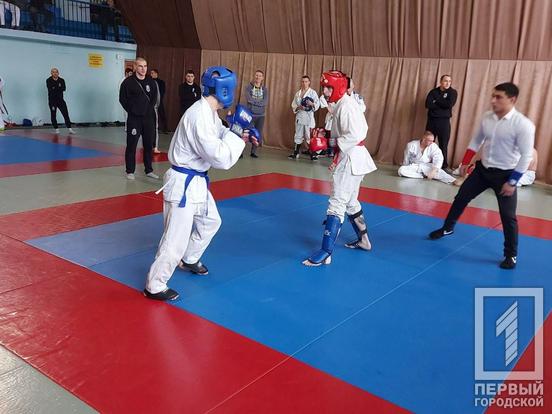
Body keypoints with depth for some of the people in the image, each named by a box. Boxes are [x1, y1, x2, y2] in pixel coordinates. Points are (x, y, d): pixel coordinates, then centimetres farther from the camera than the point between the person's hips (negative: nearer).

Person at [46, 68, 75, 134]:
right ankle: (56, 129, 14)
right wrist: (59, 88, -15)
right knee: (53, 115, 3)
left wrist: (55, 88, -16)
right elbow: (50, 89, -17)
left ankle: (70, 129, -9)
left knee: (66, 114, -7)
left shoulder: (61, 80, 4)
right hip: (52, 100, -1)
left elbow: (64, 88, -11)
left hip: (60, 100, 1)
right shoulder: (48, 80, -2)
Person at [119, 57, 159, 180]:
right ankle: (130, 171, 9)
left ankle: (149, 170, 21)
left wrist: (149, 109, 3)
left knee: (149, 145, 9)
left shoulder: (151, 82, 5)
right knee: (131, 145, -1)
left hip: (148, 118, 4)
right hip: (134, 118, -4)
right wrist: (132, 110, -2)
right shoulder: (128, 82, -6)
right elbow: (123, 99, -1)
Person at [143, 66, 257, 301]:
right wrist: (236, 131, -18)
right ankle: (155, 286, 11)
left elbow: (220, 135, 22)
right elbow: (221, 158, -28)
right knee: (177, 237, -4)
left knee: (210, 222, 26)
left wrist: (242, 133, 6)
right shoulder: (199, 117, -26)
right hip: (184, 184, -10)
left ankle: (189, 260, 46)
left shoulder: (209, 112, 5)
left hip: (197, 181, 10)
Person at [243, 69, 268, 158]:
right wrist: (259, 101, -10)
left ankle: (253, 152, 15)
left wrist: (253, 101, -12)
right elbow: (249, 99, -16)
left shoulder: (265, 89, 6)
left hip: (261, 115, 3)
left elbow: (265, 102, -8)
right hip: (250, 114, -3)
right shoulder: (249, 87, -1)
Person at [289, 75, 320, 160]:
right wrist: (298, 107, -8)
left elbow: (318, 104, -5)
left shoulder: (313, 92, -1)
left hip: (309, 117, -4)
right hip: (299, 117, 5)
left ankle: (312, 154, -1)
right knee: (298, 136, 11)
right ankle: (296, 153, 20)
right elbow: (293, 104, 11)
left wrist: (312, 104, -24)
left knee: (309, 136, -7)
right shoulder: (298, 93, 12)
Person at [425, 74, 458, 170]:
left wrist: (436, 101, -6)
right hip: (431, 120, 2)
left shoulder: (453, 92, 4)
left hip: (444, 121, -2)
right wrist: (442, 105, -10)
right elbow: (428, 104, -9)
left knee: (443, 145, -2)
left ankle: (444, 166, 4)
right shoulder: (433, 92, 7)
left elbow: (449, 104, -14)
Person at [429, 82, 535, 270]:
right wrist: (465, 163, 8)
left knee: (507, 216, -1)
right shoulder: (487, 117, -3)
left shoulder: (523, 124, -20)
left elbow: (526, 156, -17)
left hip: (505, 174, -5)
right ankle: (447, 228, 37)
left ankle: (511, 255, 16)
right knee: (461, 198, 13)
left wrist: (512, 182, -18)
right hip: (483, 169, 6)